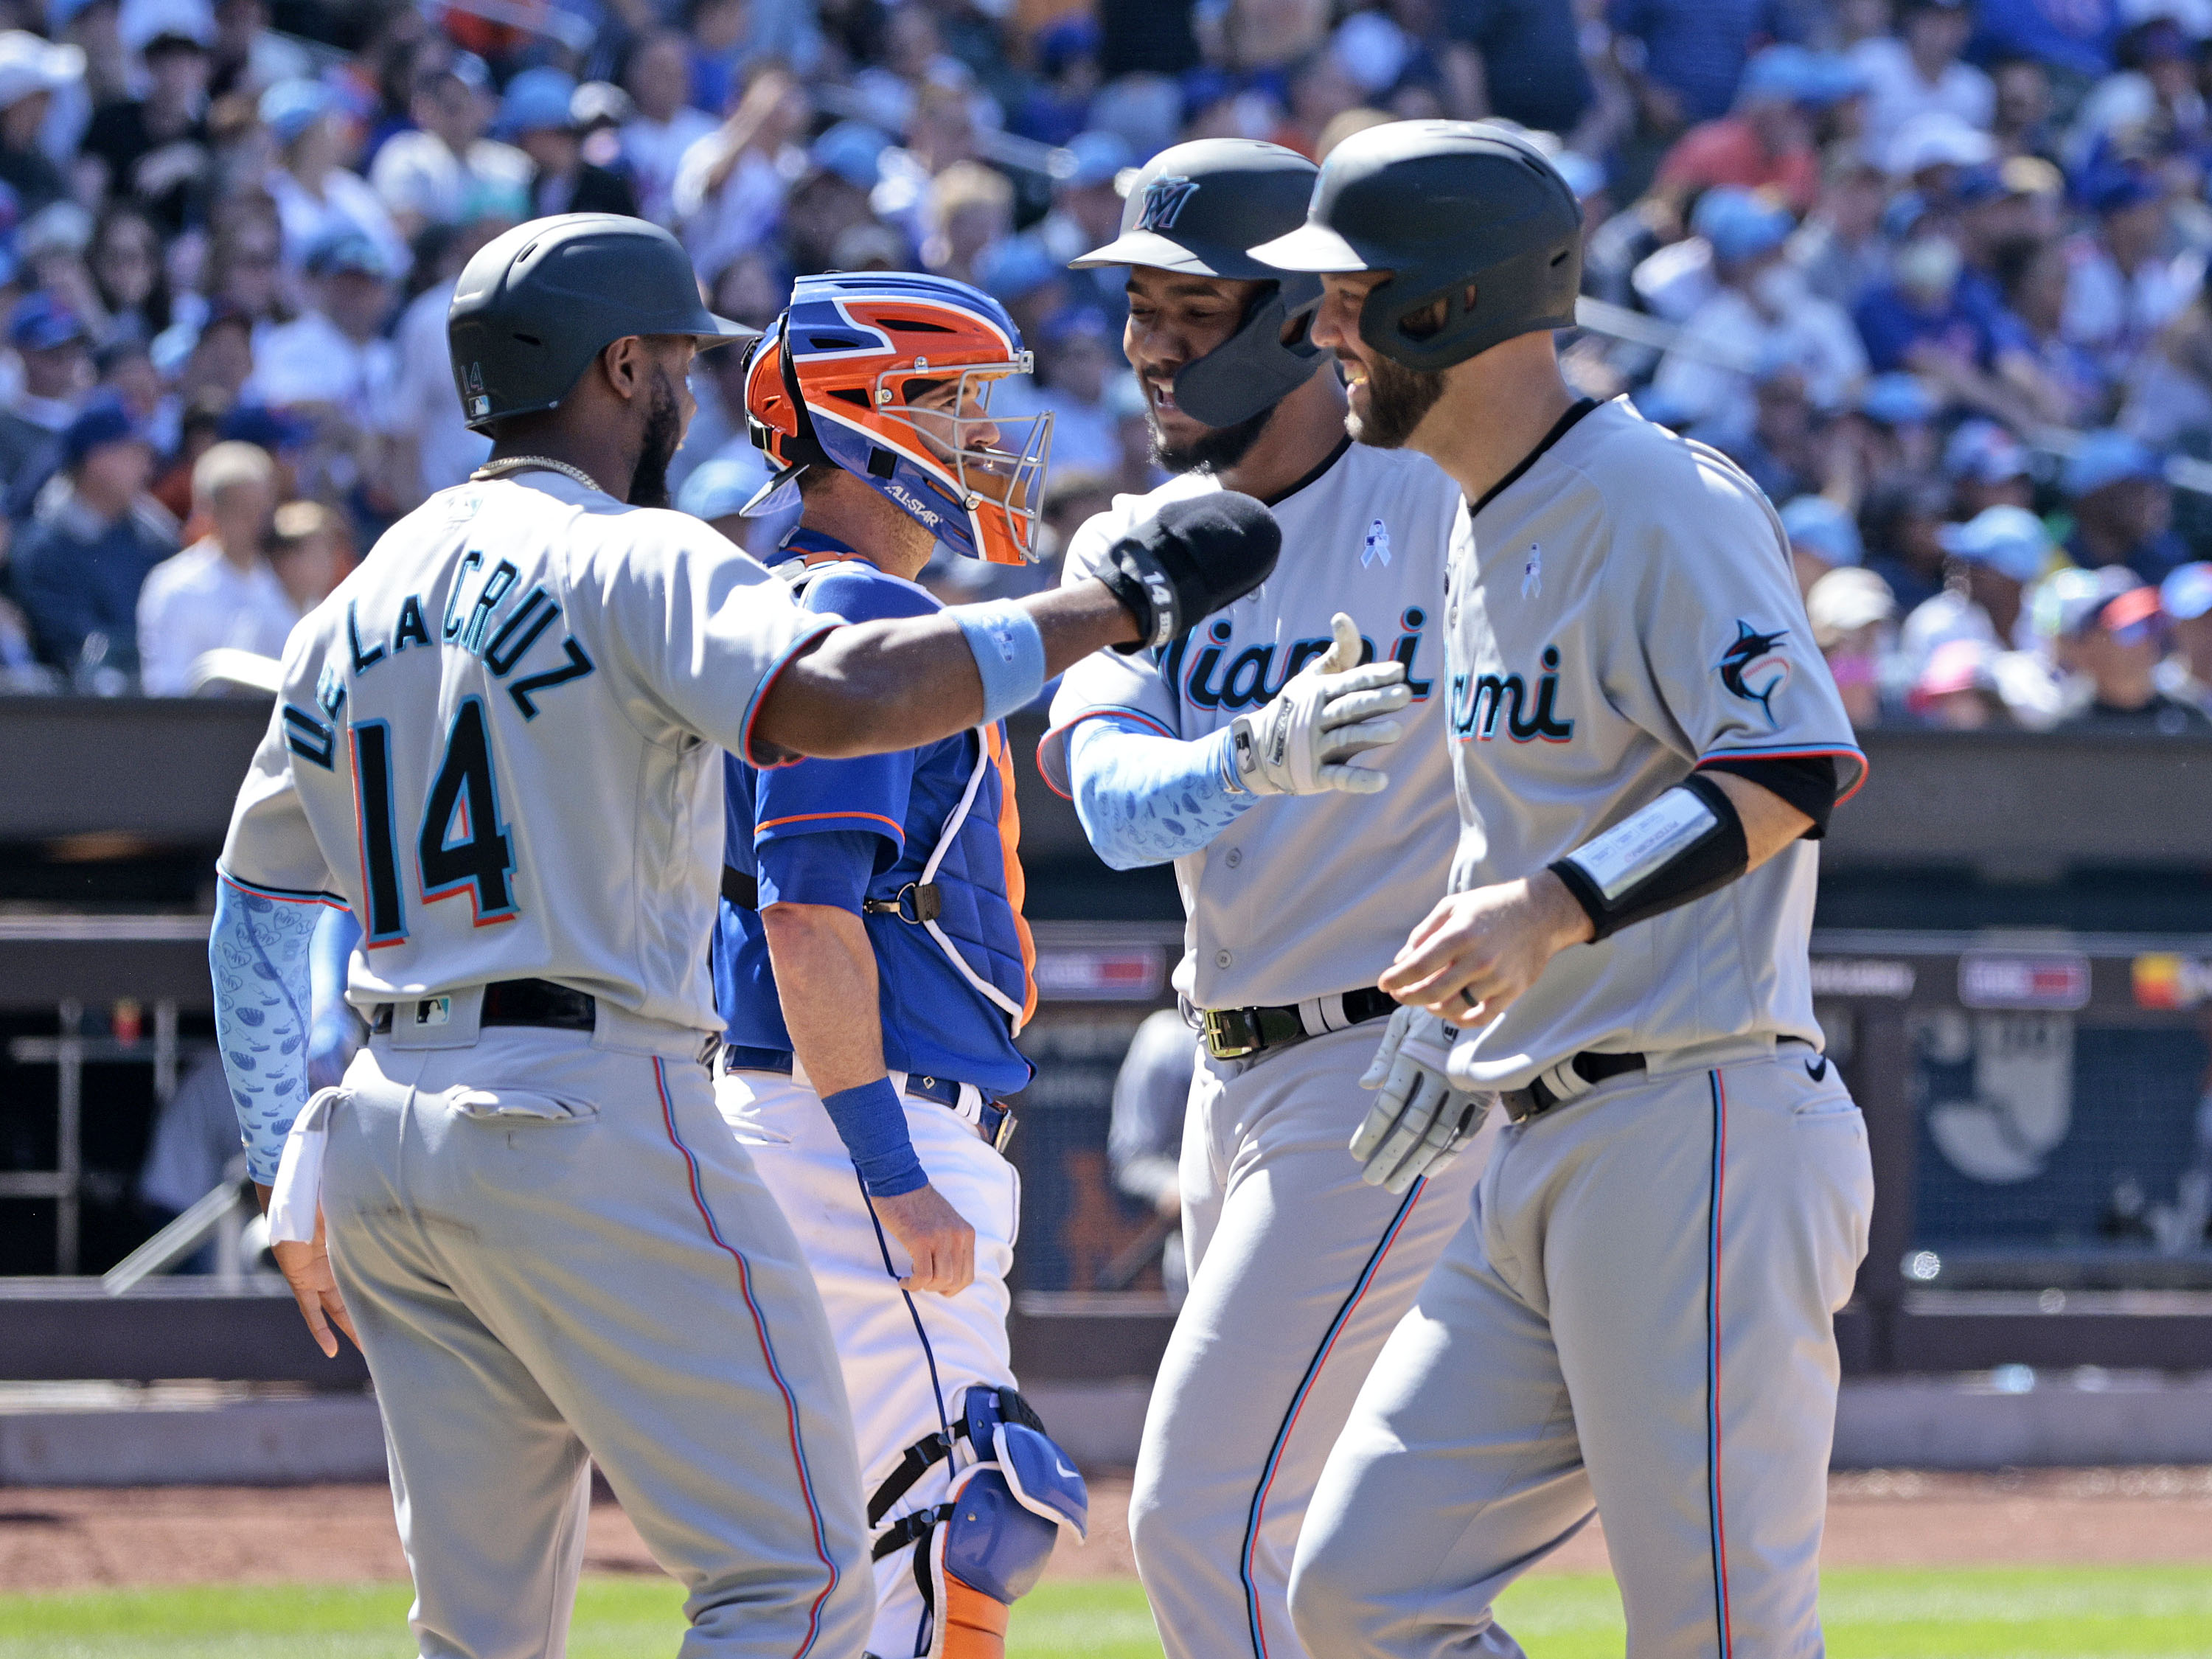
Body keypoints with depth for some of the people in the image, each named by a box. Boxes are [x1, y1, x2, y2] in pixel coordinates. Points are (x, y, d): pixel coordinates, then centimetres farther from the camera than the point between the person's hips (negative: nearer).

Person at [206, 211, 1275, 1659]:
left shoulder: (355, 605, 17)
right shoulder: (628, 562, -6)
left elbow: (256, 901, 22)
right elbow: (835, 697, -26)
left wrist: (288, 1183, 26)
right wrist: (1117, 602, -20)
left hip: (381, 1139, 8)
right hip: (586, 1120, -8)